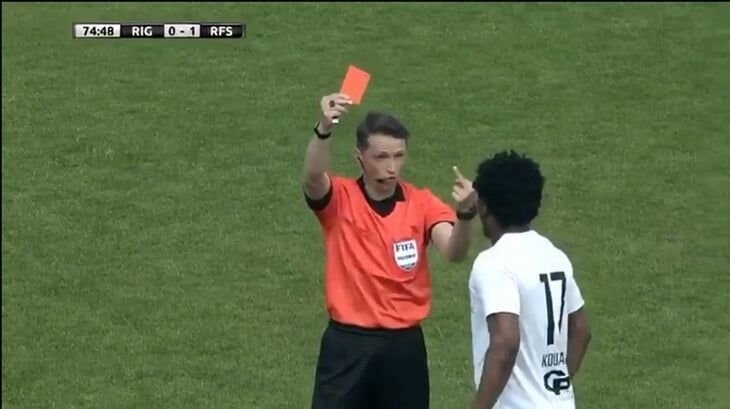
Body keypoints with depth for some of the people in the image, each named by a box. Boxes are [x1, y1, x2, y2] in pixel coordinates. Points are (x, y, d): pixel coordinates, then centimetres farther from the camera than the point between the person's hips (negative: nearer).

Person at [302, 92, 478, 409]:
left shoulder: (421, 203, -1)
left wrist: (464, 214, -40)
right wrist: (324, 129, -49)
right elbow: (312, 178, -28)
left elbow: (454, 252, -17)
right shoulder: (339, 199, -5)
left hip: (404, 344, 2)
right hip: (348, 343, -2)